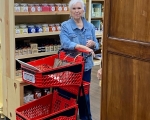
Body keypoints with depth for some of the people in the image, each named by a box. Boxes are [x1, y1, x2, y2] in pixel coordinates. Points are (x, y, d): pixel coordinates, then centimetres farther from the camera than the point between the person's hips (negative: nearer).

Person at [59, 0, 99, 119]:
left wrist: (92, 43, -16)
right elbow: (65, 43, -22)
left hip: (86, 65, 3)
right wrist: (83, 47, -33)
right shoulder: (65, 26, -6)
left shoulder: (90, 26, 6)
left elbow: (96, 45, 9)